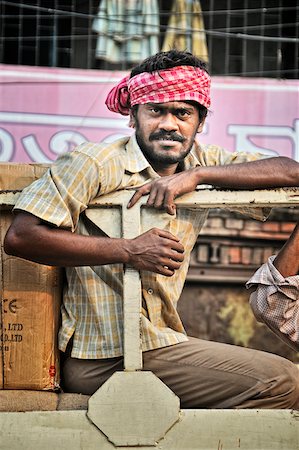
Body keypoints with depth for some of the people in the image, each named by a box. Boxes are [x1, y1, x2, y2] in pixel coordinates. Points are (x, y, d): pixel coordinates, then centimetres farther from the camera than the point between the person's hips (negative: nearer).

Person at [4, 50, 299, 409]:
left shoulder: (202, 163, 12)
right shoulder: (93, 163, -5)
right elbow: (19, 237, -15)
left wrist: (197, 175, -12)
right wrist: (130, 251, -18)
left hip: (160, 343, 7)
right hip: (103, 359, -7)